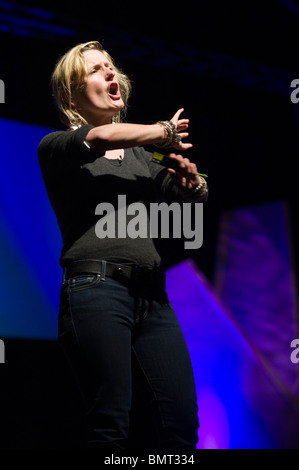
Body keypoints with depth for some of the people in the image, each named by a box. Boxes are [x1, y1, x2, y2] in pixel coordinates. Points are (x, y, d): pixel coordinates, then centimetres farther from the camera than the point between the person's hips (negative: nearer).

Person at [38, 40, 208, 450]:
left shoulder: (140, 153, 26)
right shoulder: (56, 146, 9)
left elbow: (195, 201, 28)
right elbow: (102, 136, -13)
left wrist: (193, 180, 4)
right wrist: (166, 132, 3)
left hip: (152, 294, 5)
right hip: (96, 287, -5)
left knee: (181, 423, -9)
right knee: (112, 427, -14)